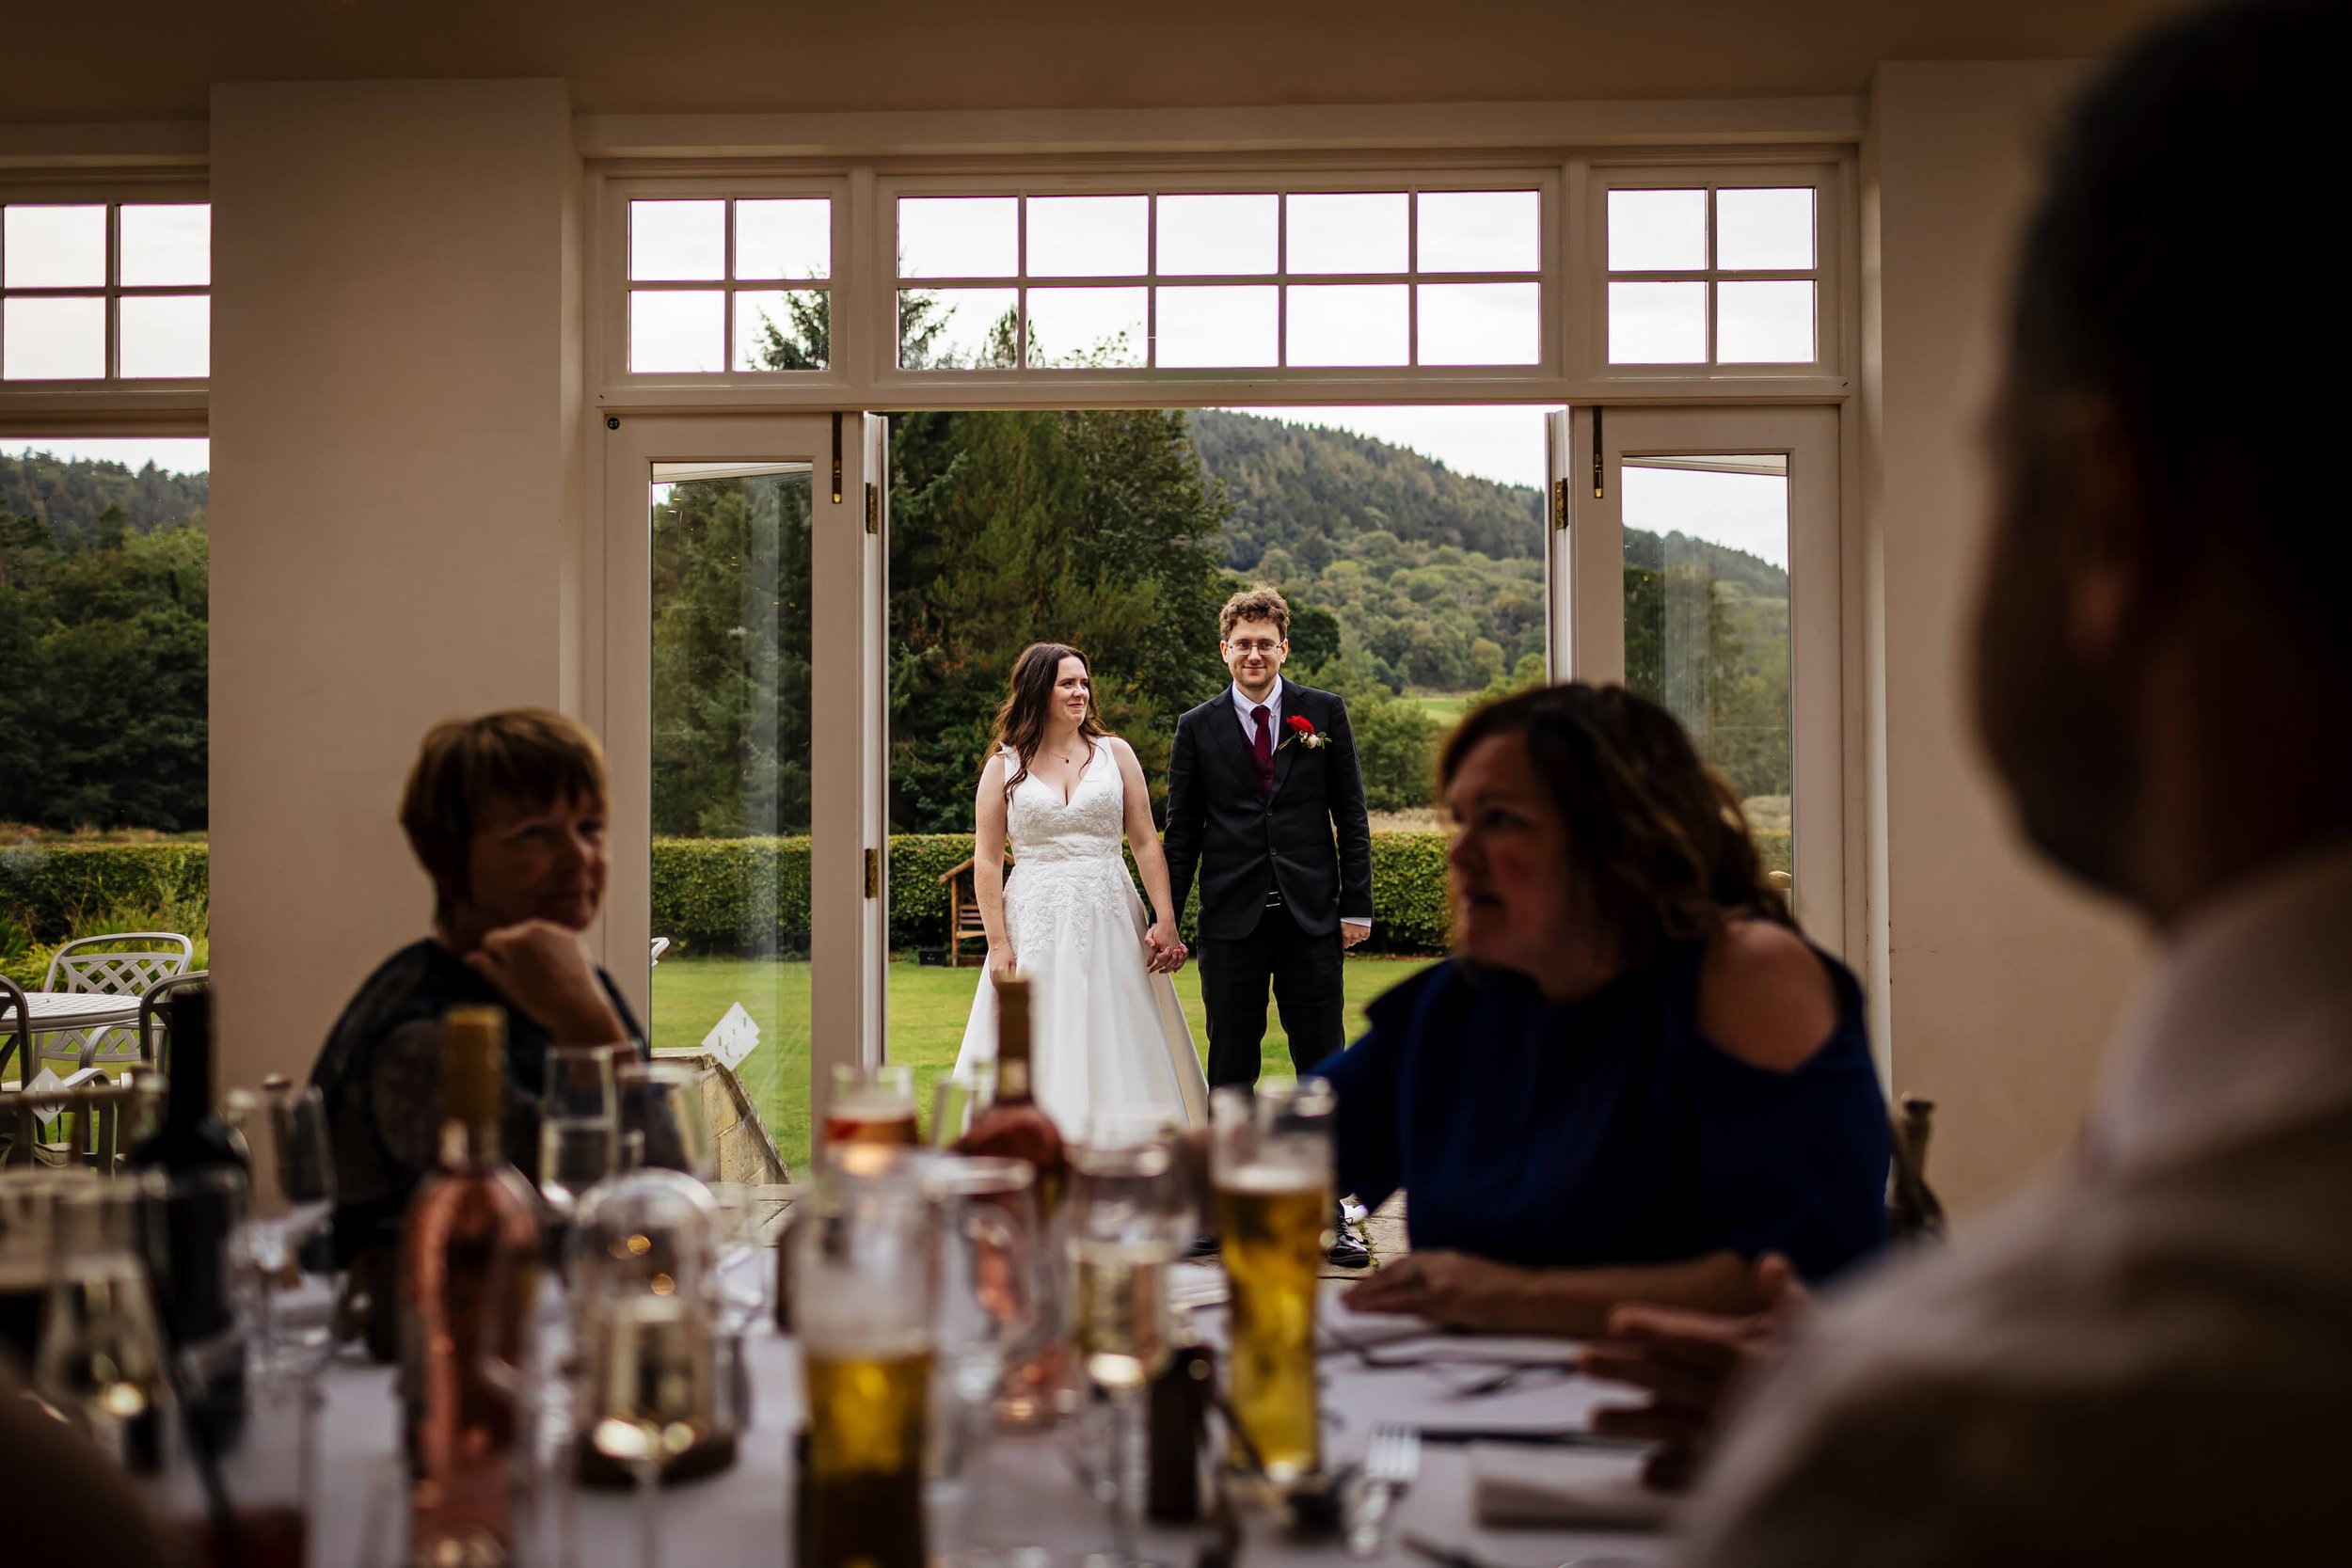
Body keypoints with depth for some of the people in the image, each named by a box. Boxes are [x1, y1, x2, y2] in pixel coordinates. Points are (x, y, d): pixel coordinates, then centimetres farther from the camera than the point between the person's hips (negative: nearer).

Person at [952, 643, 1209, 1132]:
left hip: (1109, 922, 1)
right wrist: (998, 945, -6)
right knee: (1040, 1051, -1)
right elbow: (987, 861, 1)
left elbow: (1146, 843, 5)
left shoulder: (1115, 753, 7)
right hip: (1035, 924, -1)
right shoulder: (1004, 767, 4)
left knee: (1117, 1049, 3)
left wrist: (1165, 920, -4)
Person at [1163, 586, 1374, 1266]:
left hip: (1311, 917, 0)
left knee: (1324, 1067, 3)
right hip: (1232, 921, 0)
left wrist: (1357, 904, 0)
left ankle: (1330, 1215, 10)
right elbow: (1181, 832, 7)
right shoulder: (1198, 727, 5)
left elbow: (1351, 815, 6)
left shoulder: (1324, 713, 5)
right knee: (1230, 1068, 7)